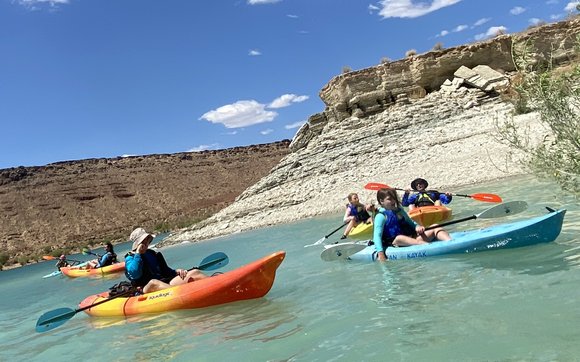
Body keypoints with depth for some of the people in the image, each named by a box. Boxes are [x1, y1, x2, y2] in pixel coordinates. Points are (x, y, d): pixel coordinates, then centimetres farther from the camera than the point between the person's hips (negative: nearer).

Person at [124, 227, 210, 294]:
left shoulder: (153, 254, 23)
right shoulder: (130, 258, 7)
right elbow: (135, 274, -14)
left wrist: (177, 271, 5)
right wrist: (138, 254, -5)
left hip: (165, 285, 6)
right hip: (147, 290, -6)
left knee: (195, 272, -11)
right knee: (153, 282, -42)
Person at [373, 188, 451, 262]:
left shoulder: (400, 211, 20)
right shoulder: (381, 216, -2)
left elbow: (410, 222, 31)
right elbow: (377, 236, -13)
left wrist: (417, 227, 5)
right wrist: (380, 253, -29)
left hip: (412, 237, 7)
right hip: (396, 243, -7)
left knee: (437, 230, -7)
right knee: (399, 238, -42)